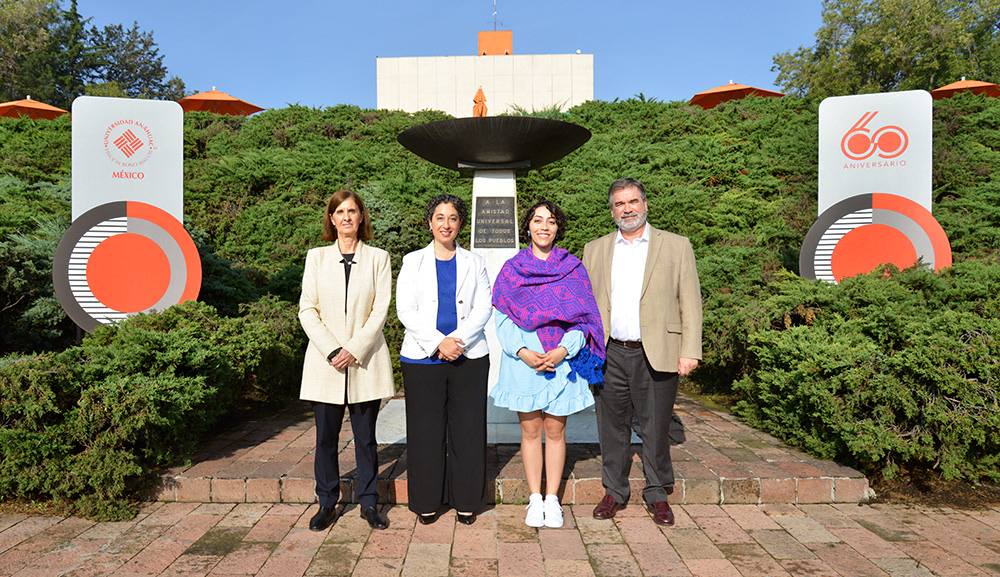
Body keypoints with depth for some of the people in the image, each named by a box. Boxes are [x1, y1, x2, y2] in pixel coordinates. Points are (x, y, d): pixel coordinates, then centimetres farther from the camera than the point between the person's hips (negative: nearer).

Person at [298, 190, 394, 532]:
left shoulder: (378, 258, 5)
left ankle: (368, 502, 21)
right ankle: (327, 503, 23)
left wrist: (354, 349, -12)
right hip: (325, 362, 1)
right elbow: (307, 310, 2)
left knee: (366, 437, 7)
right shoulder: (316, 258, 8)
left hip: (365, 362, -1)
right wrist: (331, 350, -10)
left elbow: (380, 310, -1)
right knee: (325, 437, 7)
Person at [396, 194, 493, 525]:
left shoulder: (474, 263, 12)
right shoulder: (413, 262, 9)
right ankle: (427, 502, 19)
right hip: (422, 358, 0)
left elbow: (484, 309, 2)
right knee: (426, 430, 3)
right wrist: (439, 342, -12)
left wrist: (458, 340, -13)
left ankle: (466, 501, 19)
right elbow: (405, 311, -1)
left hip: (469, 357, 1)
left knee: (467, 429, 3)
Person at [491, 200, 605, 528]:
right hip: (524, 362, 0)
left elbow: (584, 318, 1)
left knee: (555, 432, 7)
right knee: (530, 432, 7)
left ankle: (553, 500, 21)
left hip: (562, 362, 0)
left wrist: (564, 350, -14)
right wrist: (522, 351, -13)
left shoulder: (573, 269, 5)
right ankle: (535, 500, 20)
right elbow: (503, 320, 2)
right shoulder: (512, 269, 6)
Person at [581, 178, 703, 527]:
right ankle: (614, 492, 28)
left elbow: (690, 303, 2)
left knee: (656, 428, 7)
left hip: (656, 355, -2)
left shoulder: (676, 247, 5)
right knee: (612, 427, 11)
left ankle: (657, 494, 27)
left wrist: (690, 351, -6)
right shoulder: (595, 250, 11)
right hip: (609, 355, 2)